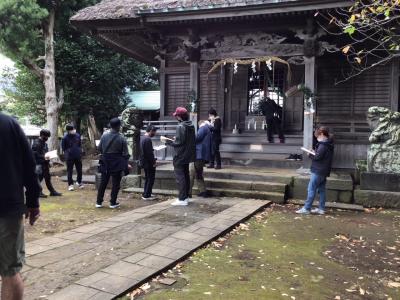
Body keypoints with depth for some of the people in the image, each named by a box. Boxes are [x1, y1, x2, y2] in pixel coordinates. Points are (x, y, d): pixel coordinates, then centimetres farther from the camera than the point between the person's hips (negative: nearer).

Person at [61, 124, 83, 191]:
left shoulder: (77, 136, 0)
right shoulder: (65, 138, -10)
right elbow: (63, 148, 1)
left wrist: (79, 151, 6)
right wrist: (67, 152, -5)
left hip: (78, 156, 3)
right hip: (69, 157, -3)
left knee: (79, 170, 11)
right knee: (69, 171, 3)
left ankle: (79, 182, 28)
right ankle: (70, 184, 11)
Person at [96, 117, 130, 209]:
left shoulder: (104, 136, -1)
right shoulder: (121, 138, -11)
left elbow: (99, 148, 9)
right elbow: (125, 153, -8)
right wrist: (126, 164, 2)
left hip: (105, 163, 4)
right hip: (117, 164, -4)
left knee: (103, 183, 12)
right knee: (115, 183, 6)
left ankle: (99, 202, 17)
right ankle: (113, 203, 10)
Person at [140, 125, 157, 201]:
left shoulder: (142, 138, 11)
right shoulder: (148, 139, -20)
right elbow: (149, 153, -22)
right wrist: (153, 162, -14)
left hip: (144, 162, 10)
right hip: (149, 163, -10)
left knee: (147, 178, 18)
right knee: (151, 178, 0)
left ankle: (145, 194, 24)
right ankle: (147, 195, 3)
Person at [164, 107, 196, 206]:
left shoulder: (180, 127, -19)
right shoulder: (191, 126, 7)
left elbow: (178, 143, -21)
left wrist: (167, 141, -10)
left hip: (180, 157, -9)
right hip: (188, 155, 9)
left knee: (180, 176, -4)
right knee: (186, 175, 16)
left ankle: (182, 199, -2)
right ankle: (186, 196, 24)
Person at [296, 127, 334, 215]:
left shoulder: (323, 145, -18)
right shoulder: (329, 144, 13)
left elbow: (317, 157, -21)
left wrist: (310, 155, -5)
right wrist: (314, 153, 5)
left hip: (318, 171, -10)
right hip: (324, 171, 10)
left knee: (311, 189, -6)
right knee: (321, 189, 12)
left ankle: (306, 208, -4)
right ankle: (321, 208, 16)